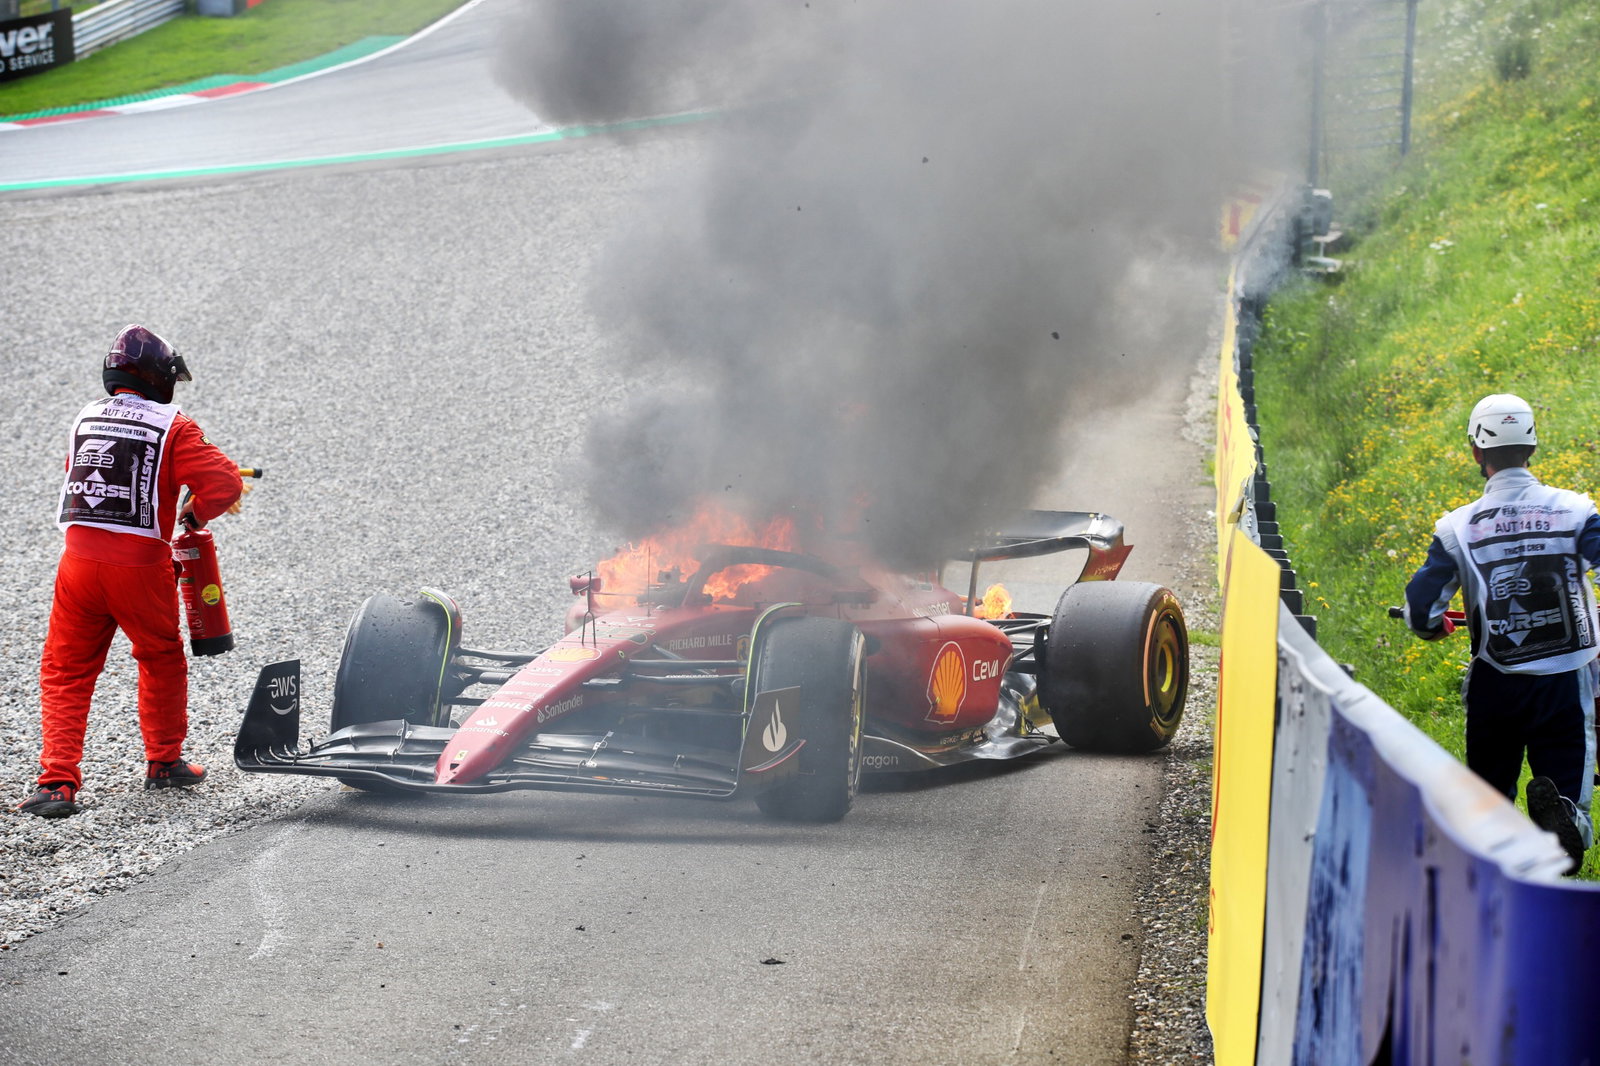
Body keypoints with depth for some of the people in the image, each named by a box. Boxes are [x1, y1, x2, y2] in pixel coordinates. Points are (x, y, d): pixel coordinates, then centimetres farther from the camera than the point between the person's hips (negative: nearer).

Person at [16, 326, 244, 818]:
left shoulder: (86, 419, 11)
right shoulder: (172, 426, -4)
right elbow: (225, 485, -12)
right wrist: (195, 512, 8)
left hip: (79, 560, 3)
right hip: (140, 566, -3)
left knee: (64, 672, 10)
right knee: (162, 661, 20)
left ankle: (58, 782, 0)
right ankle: (164, 761, 31)